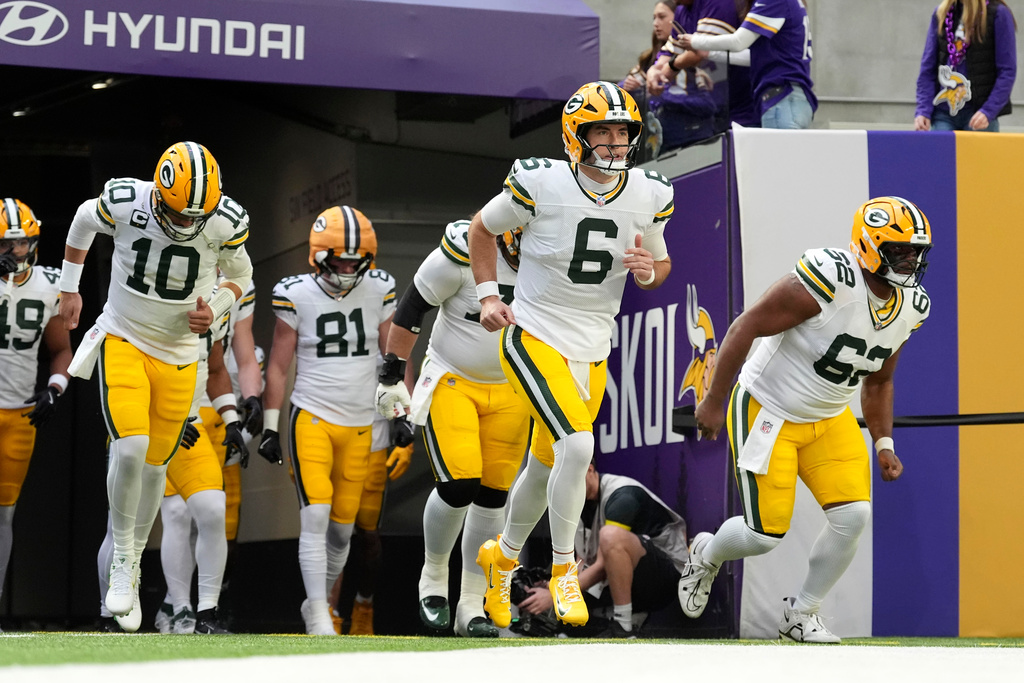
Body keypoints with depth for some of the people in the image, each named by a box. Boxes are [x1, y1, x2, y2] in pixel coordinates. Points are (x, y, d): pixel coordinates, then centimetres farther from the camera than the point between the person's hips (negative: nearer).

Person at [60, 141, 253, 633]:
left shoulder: (225, 222, -16)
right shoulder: (124, 203, -20)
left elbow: (239, 274, 6)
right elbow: (84, 222, 5)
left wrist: (216, 309, -13)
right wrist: (69, 289, 11)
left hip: (178, 356, 2)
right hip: (123, 341, -2)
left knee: (155, 464, 9)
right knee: (130, 448, -21)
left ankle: (134, 564, 29)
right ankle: (122, 558, -2)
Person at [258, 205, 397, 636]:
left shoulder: (377, 293, 1)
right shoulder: (297, 296, -4)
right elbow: (278, 366, 3)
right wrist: (270, 426, 2)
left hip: (359, 426, 3)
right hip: (312, 419, -3)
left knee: (342, 526, 8)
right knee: (315, 516, -15)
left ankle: (320, 599, 28)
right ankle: (318, 616, -15)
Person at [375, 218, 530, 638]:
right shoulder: (465, 252, -22)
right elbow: (411, 309, -10)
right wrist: (392, 373, -8)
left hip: (510, 391, 4)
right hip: (452, 382, -4)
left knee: (492, 495, 1)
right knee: (458, 484, -17)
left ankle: (471, 607, 11)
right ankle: (433, 579, 9)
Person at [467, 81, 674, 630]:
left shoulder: (649, 196, -3)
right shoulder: (541, 184, -16)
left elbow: (660, 265, 12)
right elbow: (482, 229, 2)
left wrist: (650, 270, -12)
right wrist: (489, 296, -7)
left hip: (593, 350, 5)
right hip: (535, 337, -5)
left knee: (547, 468, 17)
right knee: (577, 446, -25)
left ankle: (503, 555, 44)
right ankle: (563, 569, -9)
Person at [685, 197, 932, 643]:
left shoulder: (910, 306, -4)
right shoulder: (827, 281, -28)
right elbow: (745, 327, -22)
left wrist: (884, 444, 5)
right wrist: (713, 402, -18)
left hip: (828, 420, 7)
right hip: (768, 410, -7)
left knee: (853, 516, -10)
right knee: (766, 534, -6)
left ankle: (801, 615, 11)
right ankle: (706, 555, 30)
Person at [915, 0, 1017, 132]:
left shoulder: (998, 13, -2)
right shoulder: (941, 13, 11)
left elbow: (1007, 72, -5)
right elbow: (928, 69, 11)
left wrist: (988, 111, -15)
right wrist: (923, 110, -2)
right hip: (943, 114, 3)